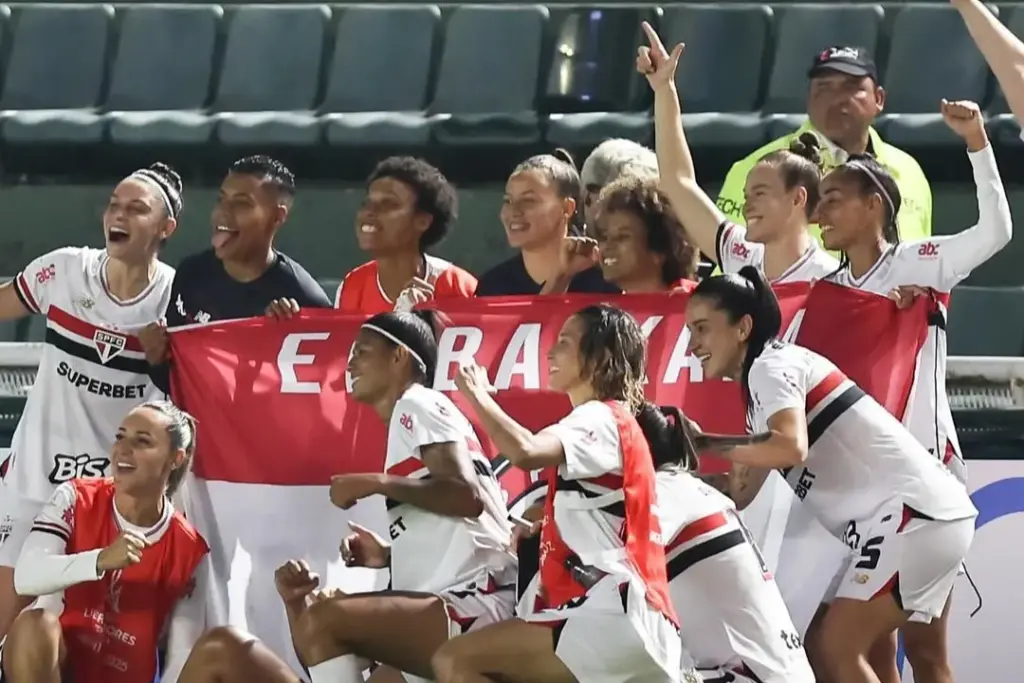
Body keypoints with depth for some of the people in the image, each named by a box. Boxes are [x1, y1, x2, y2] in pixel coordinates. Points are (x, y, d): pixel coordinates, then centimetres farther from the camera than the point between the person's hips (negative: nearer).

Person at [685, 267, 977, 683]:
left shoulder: (771, 367, -9)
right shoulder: (759, 385, 20)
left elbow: (791, 447, -28)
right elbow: (740, 494, 17)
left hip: (914, 510, -10)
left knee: (838, 650, -14)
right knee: (823, 648, 10)